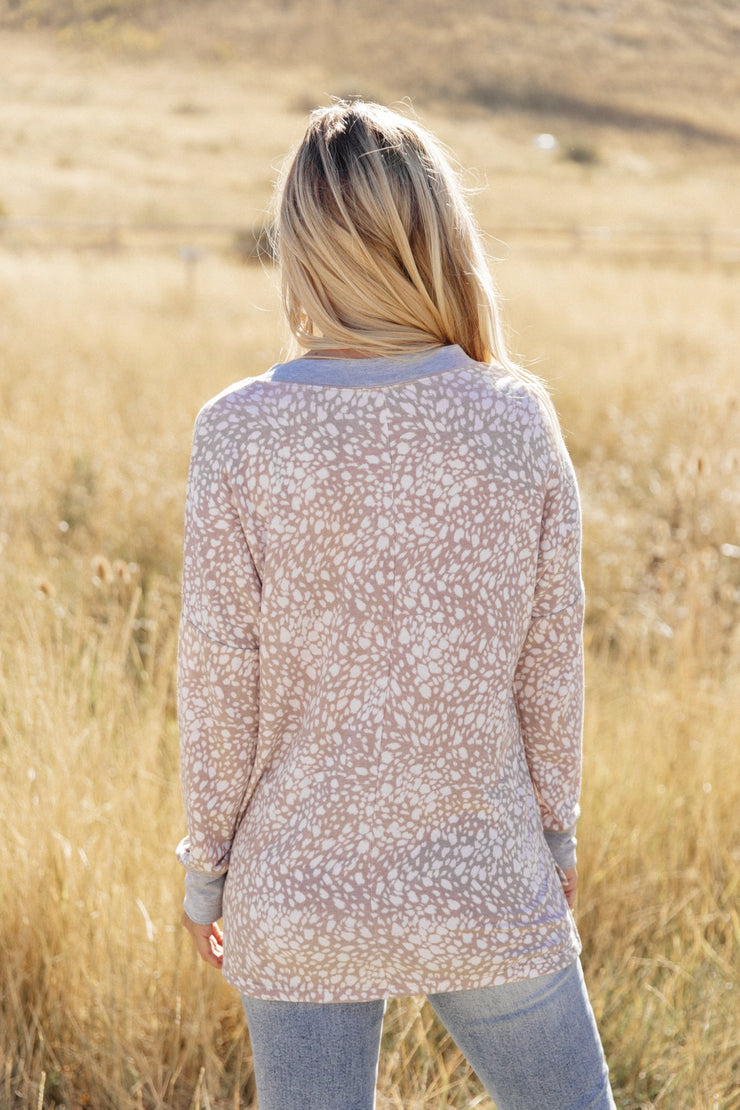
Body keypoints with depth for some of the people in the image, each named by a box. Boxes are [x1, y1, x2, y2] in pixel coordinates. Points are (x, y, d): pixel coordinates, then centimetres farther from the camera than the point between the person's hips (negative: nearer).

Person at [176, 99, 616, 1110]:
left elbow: (220, 675, -8)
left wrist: (206, 864, 5)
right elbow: (551, 658, -2)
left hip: (298, 894, 0)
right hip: (487, 880, 1)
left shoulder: (240, 431, -12)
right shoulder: (516, 417, -9)